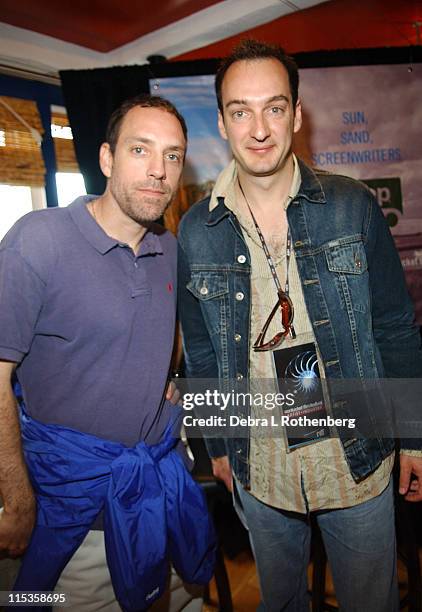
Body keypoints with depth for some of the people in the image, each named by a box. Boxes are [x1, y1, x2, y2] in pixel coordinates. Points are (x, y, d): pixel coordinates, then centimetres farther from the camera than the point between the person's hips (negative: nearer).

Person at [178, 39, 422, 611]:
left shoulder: (353, 206, -9)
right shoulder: (195, 231, -6)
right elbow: (201, 352, 3)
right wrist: (218, 445, 8)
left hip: (357, 456, -1)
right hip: (258, 464, 2)